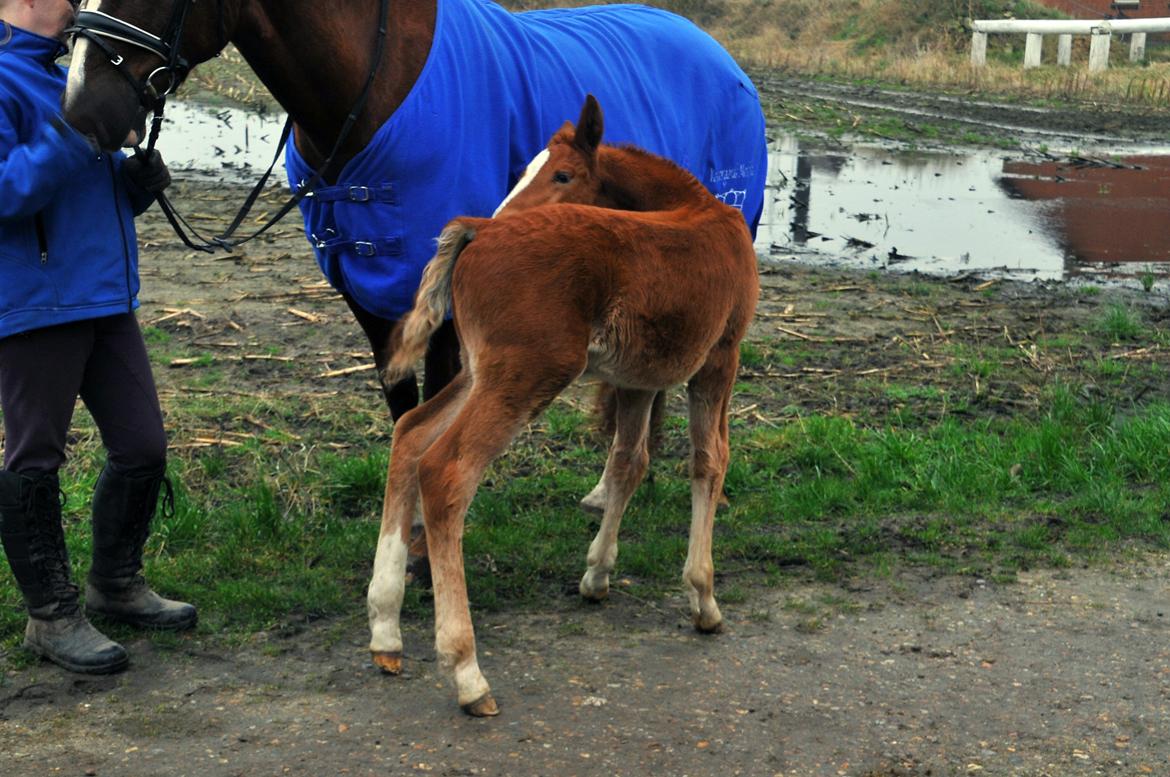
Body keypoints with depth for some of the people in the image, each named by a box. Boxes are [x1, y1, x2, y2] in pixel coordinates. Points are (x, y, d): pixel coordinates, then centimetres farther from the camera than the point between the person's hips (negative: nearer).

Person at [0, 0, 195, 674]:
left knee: (143, 447, 12)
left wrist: (140, 179, 4)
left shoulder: (63, 77, 18)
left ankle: (116, 584, 30)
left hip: (106, 300, 9)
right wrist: (74, 137, -26)